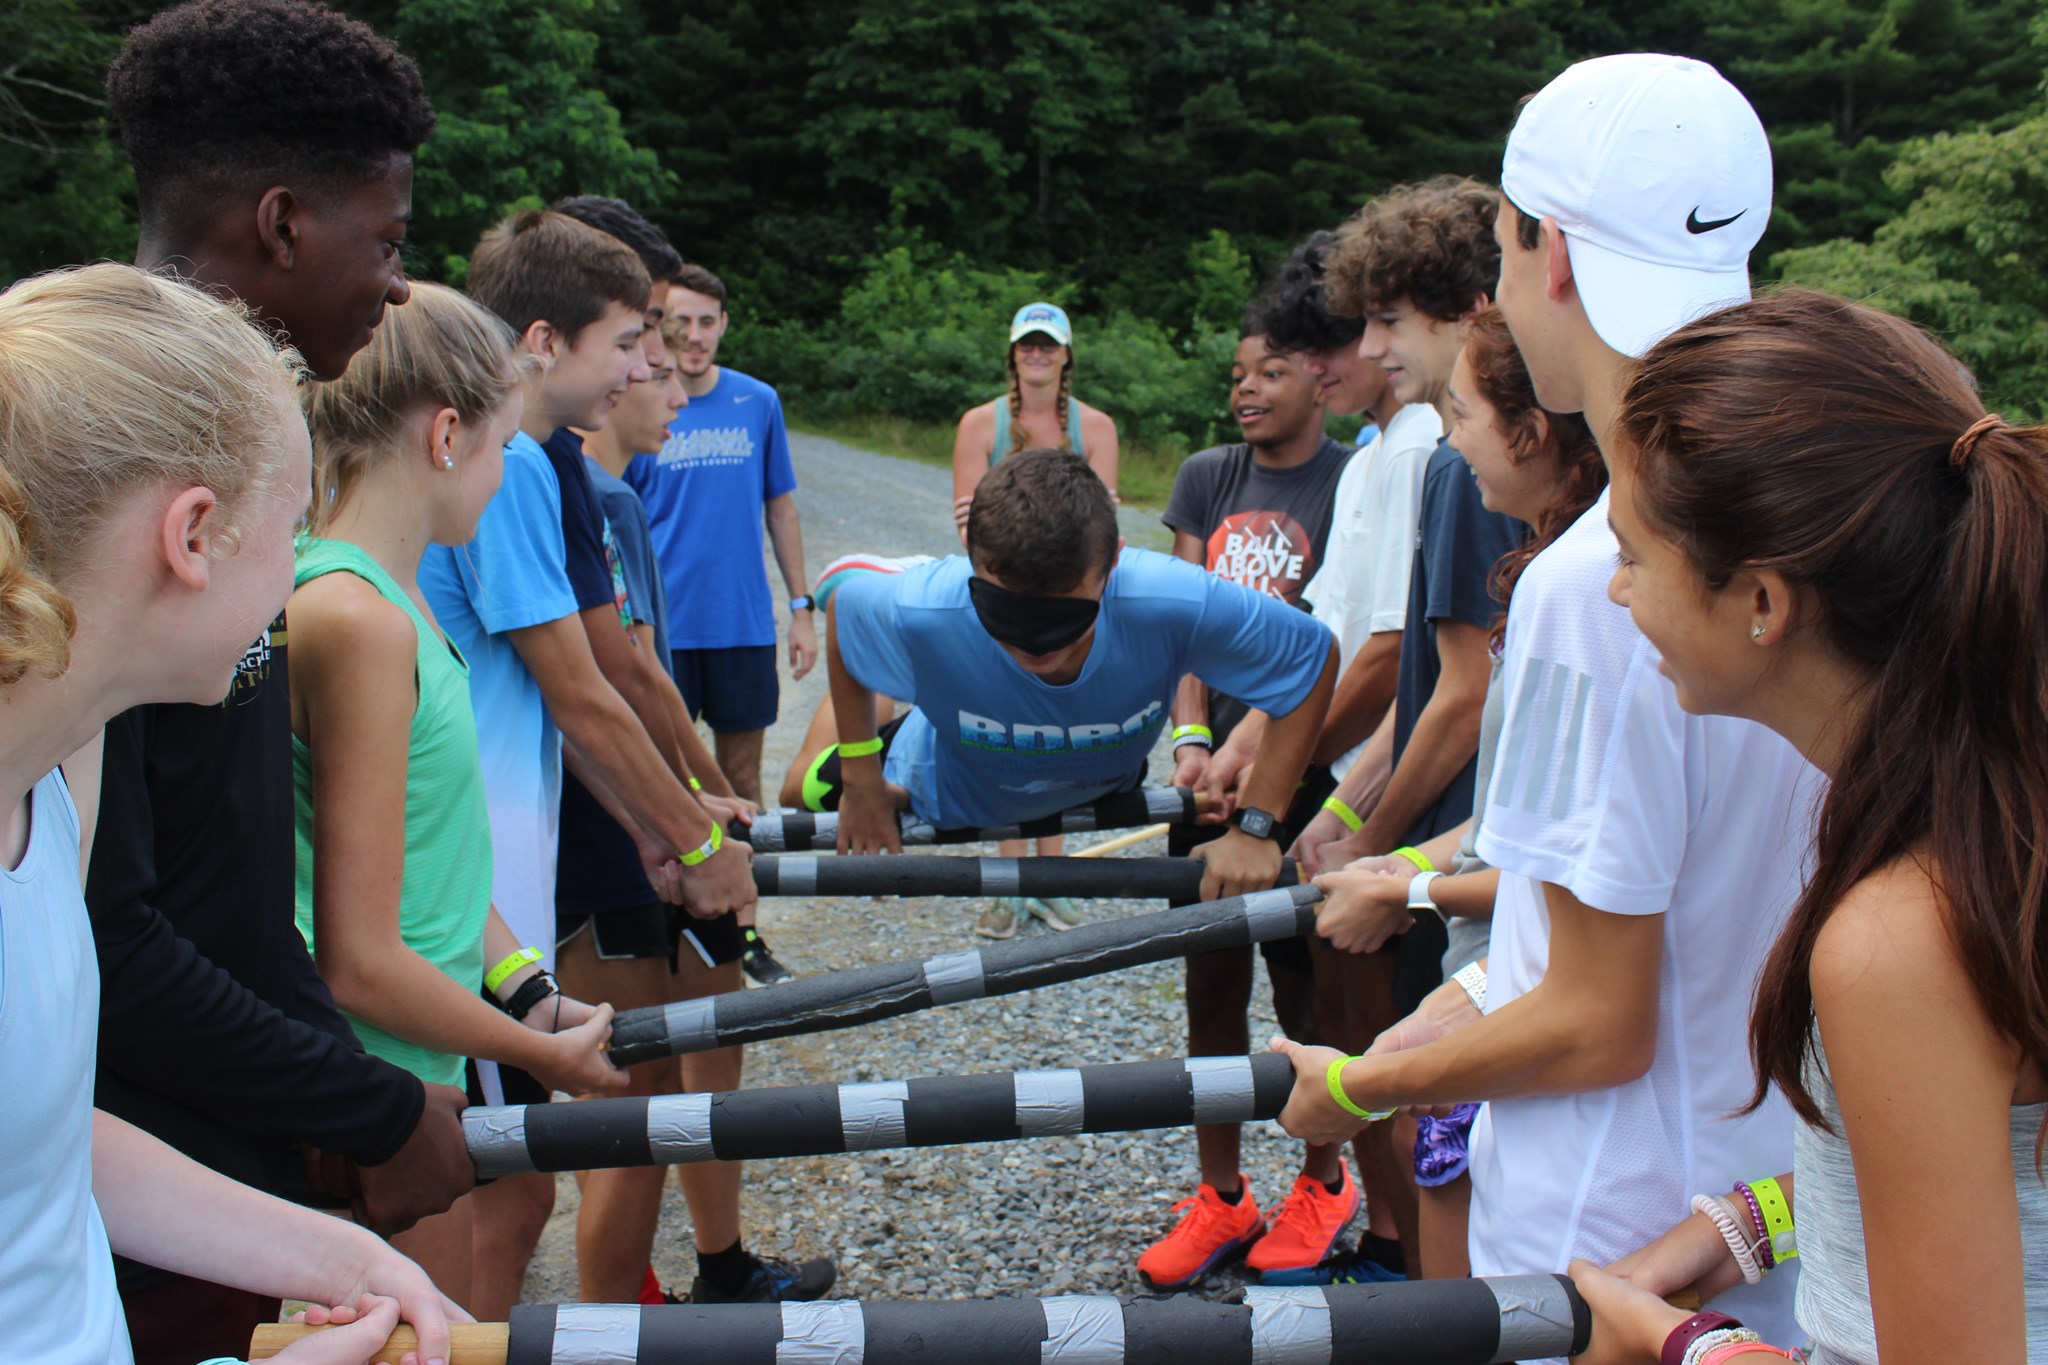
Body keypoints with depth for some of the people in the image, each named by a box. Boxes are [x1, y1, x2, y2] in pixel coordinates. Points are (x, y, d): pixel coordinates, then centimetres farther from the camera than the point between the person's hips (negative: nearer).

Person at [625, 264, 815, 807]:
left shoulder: (759, 402, 4)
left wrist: (801, 608, 7)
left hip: (745, 621, 2)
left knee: (743, 774, 12)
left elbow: (780, 509, 10)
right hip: (661, 625, -2)